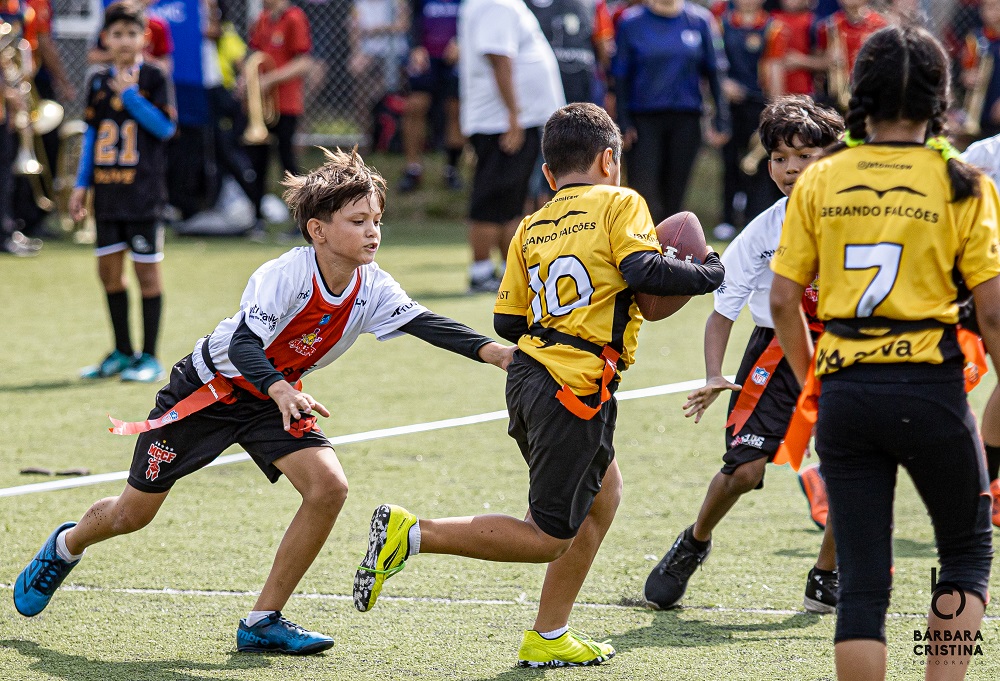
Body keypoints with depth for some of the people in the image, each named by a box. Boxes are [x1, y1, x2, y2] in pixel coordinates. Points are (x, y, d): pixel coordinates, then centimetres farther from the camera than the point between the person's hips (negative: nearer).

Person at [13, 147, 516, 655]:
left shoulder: (372, 289, -16)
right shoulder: (284, 275, -32)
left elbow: (423, 323, -26)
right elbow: (243, 345, -41)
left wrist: (493, 351, -42)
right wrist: (280, 390, -60)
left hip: (273, 401, 5)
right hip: (206, 389, -5)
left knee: (329, 486, -19)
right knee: (133, 513, 6)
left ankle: (263, 622, -7)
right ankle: (66, 546, 43)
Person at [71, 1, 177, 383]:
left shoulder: (153, 79, -4)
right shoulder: (98, 83, 10)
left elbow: (166, 126, -14)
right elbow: (91, 136, 14)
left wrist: (129, 93, -18)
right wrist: (81, 186, 10)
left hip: (143, 193, -5)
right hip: (108, 193, 5)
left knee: (146, 270, -1)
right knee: (109, 271, 8)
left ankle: (149, 358, 5)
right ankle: (122, 353, 20)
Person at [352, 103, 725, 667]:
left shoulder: (531, 229, 16)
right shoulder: (619, 203, 0)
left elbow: (508, 322, 12)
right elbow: (641, 271, -16)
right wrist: (706, 272, -1)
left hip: (527, 375, 8)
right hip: (577, 387, -8)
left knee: (604, 494, 24)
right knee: (548, 538, -2)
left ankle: (550, 637, 23)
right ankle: (411, 534, -12)